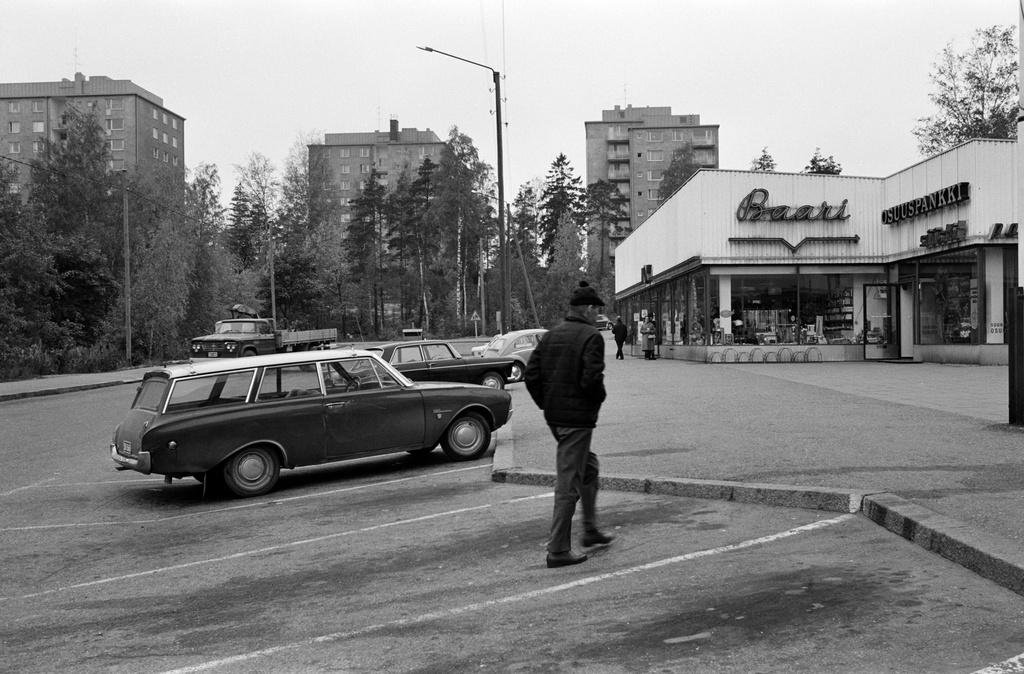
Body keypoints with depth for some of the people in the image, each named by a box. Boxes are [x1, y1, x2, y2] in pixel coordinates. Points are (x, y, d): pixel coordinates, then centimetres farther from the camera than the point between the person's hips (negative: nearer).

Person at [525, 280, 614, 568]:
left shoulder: (550, 335, 9)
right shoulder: (591, 337, -12)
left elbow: (531, 375, 5)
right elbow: (592, 379, -22)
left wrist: (546, 404, 12)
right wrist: (598, 399, -3)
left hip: (554, 417, 8)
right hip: (577, 417, -8)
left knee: (588, 467, 25)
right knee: (568, 483, -2)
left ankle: (591, 530, 34)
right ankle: (558, 550, 3)